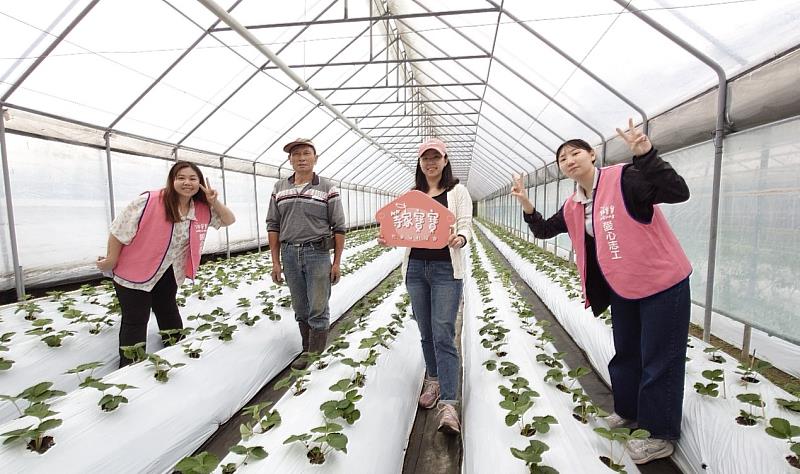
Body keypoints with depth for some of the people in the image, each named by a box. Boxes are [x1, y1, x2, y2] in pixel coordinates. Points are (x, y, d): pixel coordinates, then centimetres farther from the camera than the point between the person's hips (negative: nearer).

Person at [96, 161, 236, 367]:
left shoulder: (203, 210, -9)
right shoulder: (149, 201, -26)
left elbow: (229, 220, 2)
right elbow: (120, 229, -18)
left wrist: (214, 202, -16)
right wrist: (111, 260, -10)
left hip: (169, 273, 6)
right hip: (134, 271, -5)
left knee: (169, 313, 20)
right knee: (136, 321, -1)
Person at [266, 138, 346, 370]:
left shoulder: (327, 188, -1)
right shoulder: (279, 188, 9)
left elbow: (339, 227, -1)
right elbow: (273, 226, 9)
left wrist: (337, 262, -5)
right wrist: (275, 261, 4)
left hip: (318, 253, -3)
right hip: (289, 254, 4)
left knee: (318, 310, -1)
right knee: (301, 310, 13)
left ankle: (315, 355, 11)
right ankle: (308, 350, 27)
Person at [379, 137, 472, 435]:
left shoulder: (458, 191, 3)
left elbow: (466, 226, -5)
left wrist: (459, 239, -28)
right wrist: (388, 239, -12)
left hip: (446, 269, -4)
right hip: (415, 268, 4)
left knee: (443, 334, -9)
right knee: (426, 332, 14)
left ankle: (448, 404, -6)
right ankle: (434, 380, 33)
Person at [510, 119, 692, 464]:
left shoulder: (624, 179, -19)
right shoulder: (573, 207, 3)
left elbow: (678, 192, -31)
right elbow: (544, 231, 12)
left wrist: (645, 154, -42)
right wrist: (527, 207, -5)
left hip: (662, 284, -7)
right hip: (622, 289, 7)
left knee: (659, 360, 4)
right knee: (626, 354, 20)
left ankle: (661, 434, 23)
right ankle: (629, 411, 42)